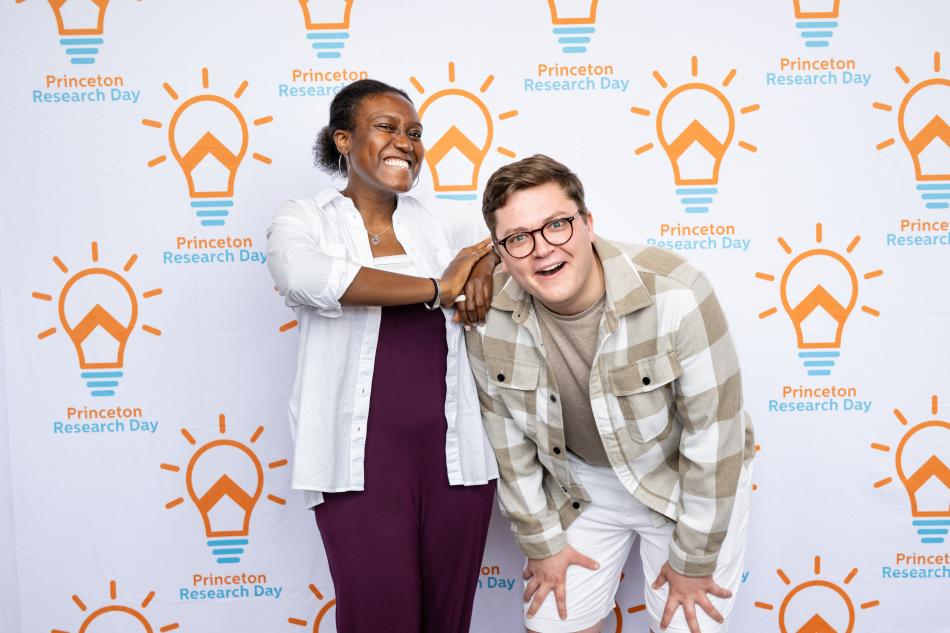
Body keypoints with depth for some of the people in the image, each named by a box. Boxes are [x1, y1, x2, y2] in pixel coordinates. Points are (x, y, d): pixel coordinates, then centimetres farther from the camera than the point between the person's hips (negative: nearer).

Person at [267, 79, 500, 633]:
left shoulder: (438, 221, 12)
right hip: (362, 462, -3)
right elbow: (303, 275, -21)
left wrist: (487, 265, -2)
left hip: (454, 453, 4)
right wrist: (438, 288, -15)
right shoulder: (305, 220, 2)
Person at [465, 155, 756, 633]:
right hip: (580, 490, 3)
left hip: (685, 484, -2)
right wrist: (541, 541, 2)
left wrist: (692, 560, -12)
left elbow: (713, 435, -21)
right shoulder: (489, 315, -18)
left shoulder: (675, 294, -30)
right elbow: (508, 439, -4)